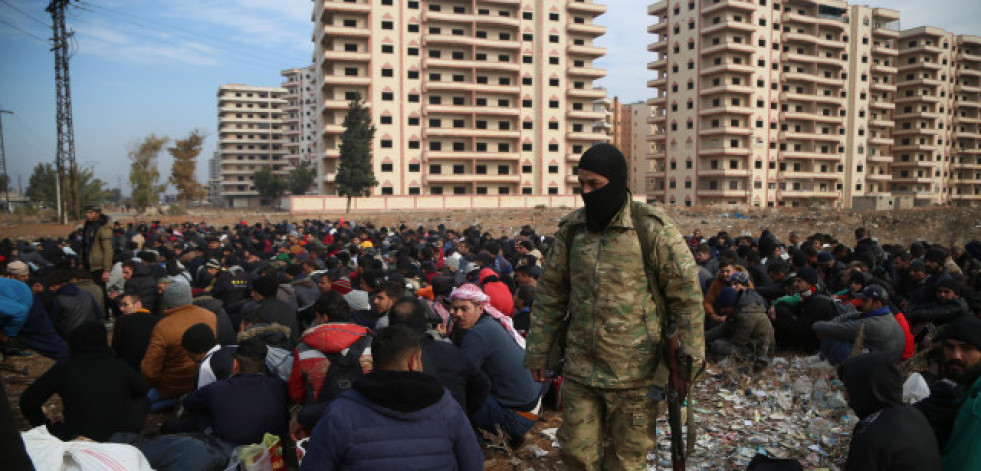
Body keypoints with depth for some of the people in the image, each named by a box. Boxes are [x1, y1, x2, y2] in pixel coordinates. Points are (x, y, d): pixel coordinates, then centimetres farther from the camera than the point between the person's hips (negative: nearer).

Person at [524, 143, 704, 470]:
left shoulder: (652, 229, -10)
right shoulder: (571, 229, 4)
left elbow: (686, 293, -6)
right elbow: (551, 293, 10)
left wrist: (689, 358, -6)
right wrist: (538, 349, 10)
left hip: (634, 372, -4)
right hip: (580, 369, 4)